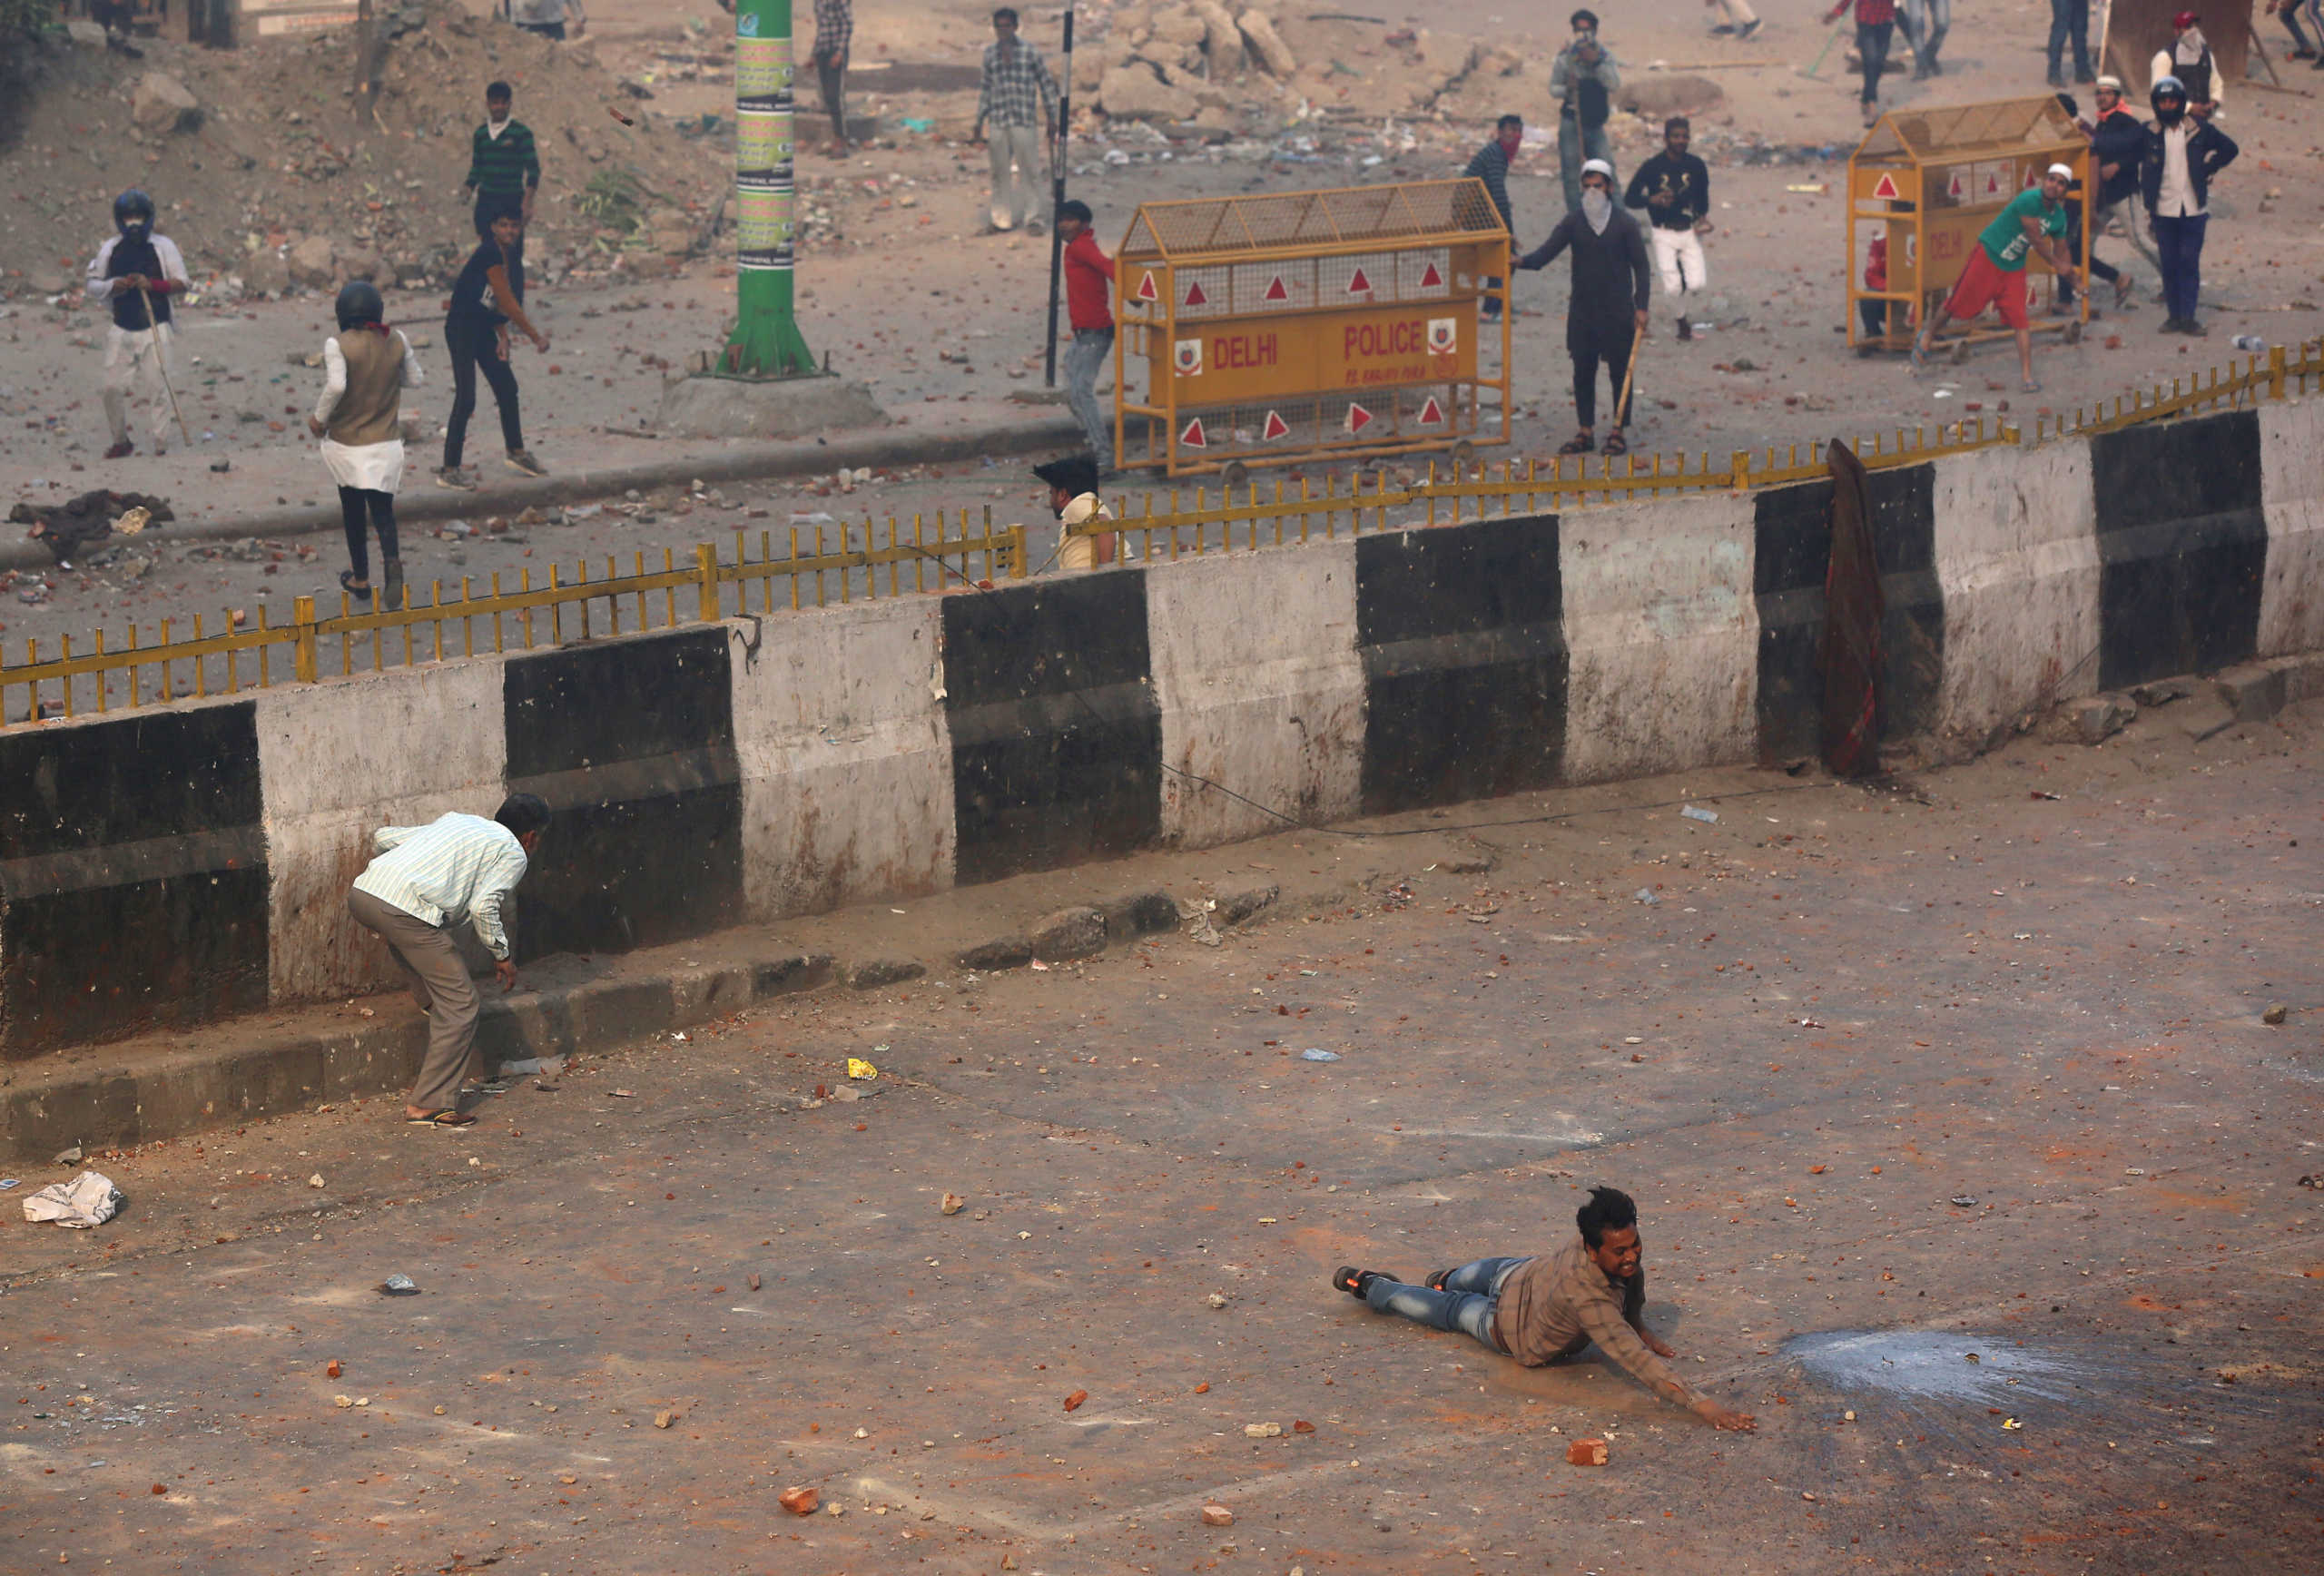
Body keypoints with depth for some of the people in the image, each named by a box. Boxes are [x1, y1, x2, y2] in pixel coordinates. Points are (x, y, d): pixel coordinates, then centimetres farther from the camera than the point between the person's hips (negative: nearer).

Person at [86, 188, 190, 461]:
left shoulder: (163, 246, 1)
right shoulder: (109, 249, 8)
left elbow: (182, 283, -2)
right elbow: (91, 286, 12)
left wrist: (152, 284, -17)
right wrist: (113, 286, -9)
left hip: (155, 329, -3)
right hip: (121, 330, 3)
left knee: (157, 388, -6)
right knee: (113, 387, -2)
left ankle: (161, 446, -1)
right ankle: (121, 442, 15)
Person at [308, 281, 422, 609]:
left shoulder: (338, 345, -17)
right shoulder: (396, 341, -4)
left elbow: (335, 386, -29)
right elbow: (414, 379, 6)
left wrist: (319, 418, -14)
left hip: (347, 442, -2)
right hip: (387, 443, 2)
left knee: (353, 511, 15)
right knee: (382, 510, 6)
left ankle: (360, 579, 27)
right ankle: (392, 560, -23)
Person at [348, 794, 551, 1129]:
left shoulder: (456, 822, 32)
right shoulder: (514, 855, 12)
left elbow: (383, 837, 32)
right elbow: (483, 907, -3)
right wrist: (501, 955, 11)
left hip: (361, 892, 7)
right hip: (407, 910, -7)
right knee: (460, 1007, 1)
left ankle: (428, 998, 48)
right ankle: (429, 1103, 0)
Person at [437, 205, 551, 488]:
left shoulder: (510, 257, 7)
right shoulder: (490, 254, -21)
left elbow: (500, 303, 9)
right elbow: (507, 303, -20)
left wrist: (502, 337, -3)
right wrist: (535, 336, -14)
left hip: (483, 329, 10)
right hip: (461, 328, -10)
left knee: (507, 388, 18)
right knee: (465, 398, -11)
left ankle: (516, 452, 35)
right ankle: (449, 470, -8)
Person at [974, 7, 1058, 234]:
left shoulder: (1030, 52, -1)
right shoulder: (990, 53, 8)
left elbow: (1046, 84, 7)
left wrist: (1051, 119, 6)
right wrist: (979, 123, 17)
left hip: (1025, 121, -3)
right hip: (998, 120, 3)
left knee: (1028, 169, -1)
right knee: (1000, 171, 6)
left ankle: (1029, 214, 8)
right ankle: (1002, 217, 13)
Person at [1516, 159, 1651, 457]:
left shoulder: (1624, 224, -2)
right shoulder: (1573, 223, 4)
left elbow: (1640, 265, 2)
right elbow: (1548, 251, -7)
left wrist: (1641, 306, -4)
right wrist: (1523, 261, -28)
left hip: (1617, 310, -3)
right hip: (1582, 310, 3)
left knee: (1619, 371, 1)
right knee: (1582, 371, 5)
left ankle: (1618, 432, 8)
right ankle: (1585, 431, 13)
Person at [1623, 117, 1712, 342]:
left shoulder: (1696, 166, 1)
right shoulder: (1652, 167, -8)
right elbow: (1629, 199, -4)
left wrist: (1703, 218, -4)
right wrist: (1653, 200, -22)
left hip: (1690, 231, 2)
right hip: (1664, 233, -2)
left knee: (1697, 283, -12)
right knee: (1673, 287, -7)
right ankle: (1682, 321, 22)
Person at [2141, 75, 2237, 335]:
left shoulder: (2199, 129, -1)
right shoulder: (2151, 133, 1)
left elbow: (2229, 149, 11)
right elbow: (2144, 171, 9)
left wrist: (2207, 169, 2)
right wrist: (2148, 206, 2)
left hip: (2193, 208, -1)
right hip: (2164, 210, 1)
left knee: (2189, 263, -2)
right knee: (2169, 264, 4)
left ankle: (2188, 316, 1)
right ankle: (2174, 315, 11)